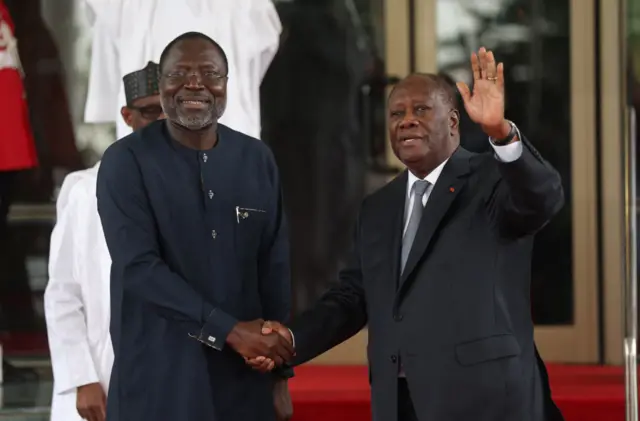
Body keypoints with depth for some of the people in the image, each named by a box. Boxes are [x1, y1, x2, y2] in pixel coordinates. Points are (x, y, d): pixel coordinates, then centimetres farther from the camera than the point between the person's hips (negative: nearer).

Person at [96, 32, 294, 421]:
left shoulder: (257, 160, 7)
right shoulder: (127, 161, -5)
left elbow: (274, 267, 8)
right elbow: (138, 266, -14)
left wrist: (280, 373, 5)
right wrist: (229, 330, -18)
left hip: (244, 376, 3)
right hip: (158, 377, -3)